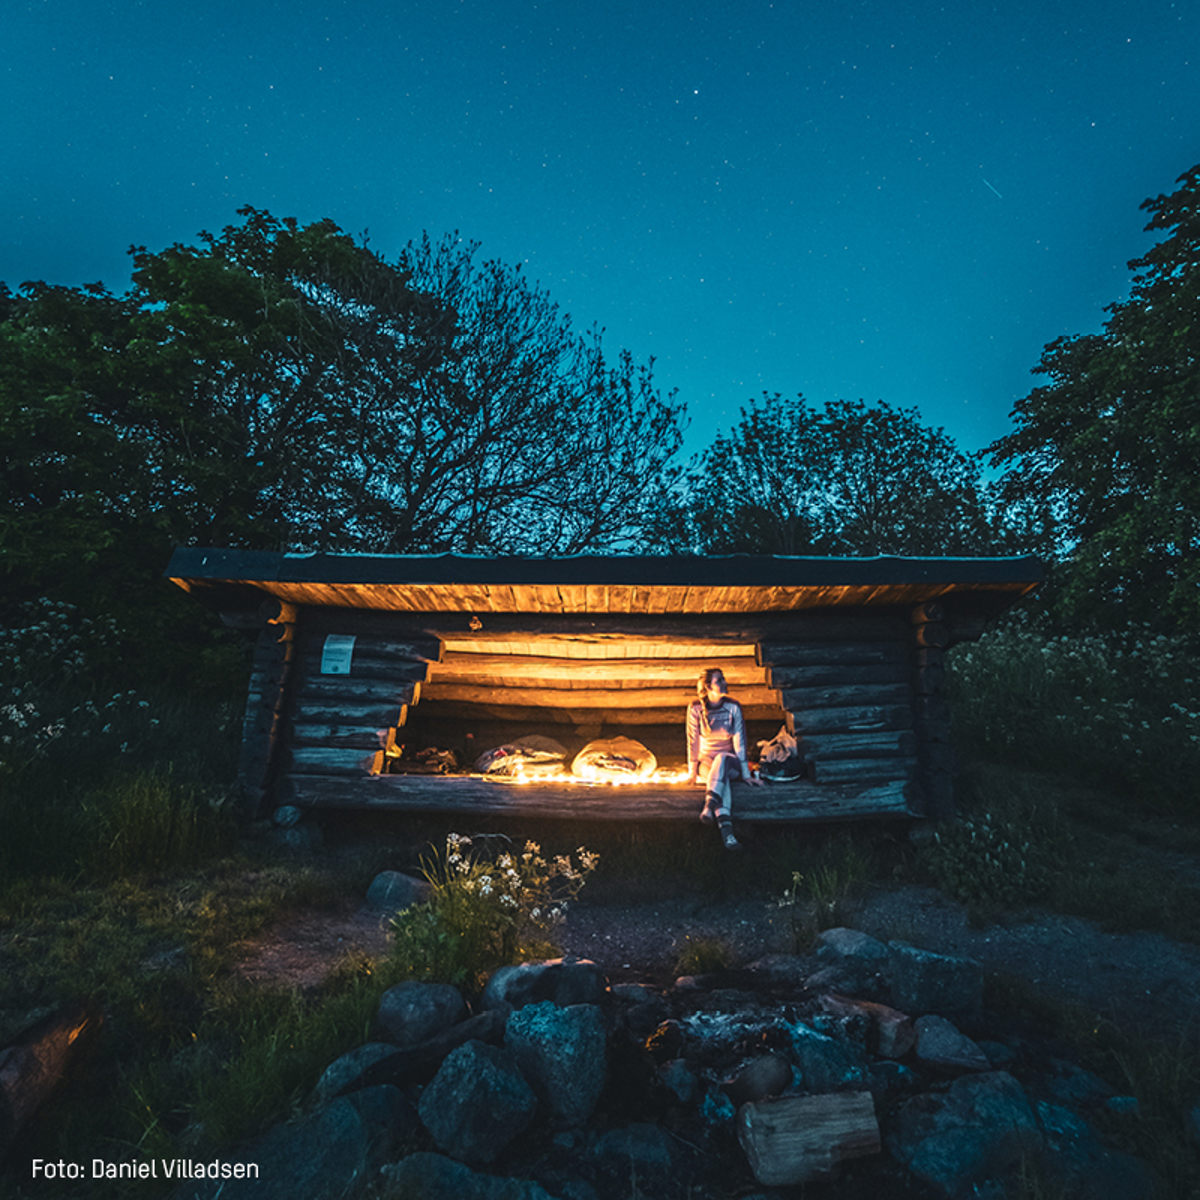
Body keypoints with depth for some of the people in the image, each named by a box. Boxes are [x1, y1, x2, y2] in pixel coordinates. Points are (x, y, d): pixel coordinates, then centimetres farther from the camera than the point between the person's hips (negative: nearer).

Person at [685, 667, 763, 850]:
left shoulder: (733, 707, -5)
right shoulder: (696, 708, -6)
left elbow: (739, 741, -7)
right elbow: (693, 741, -4)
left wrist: (746, 774, -10)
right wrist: (692, 771, -6)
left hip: (730, 762, 1)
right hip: (706, 761, 0)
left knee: (722, 759, -36)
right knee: (722, 776, -35)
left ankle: (709, 805, -57)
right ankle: (726, 830, -55)